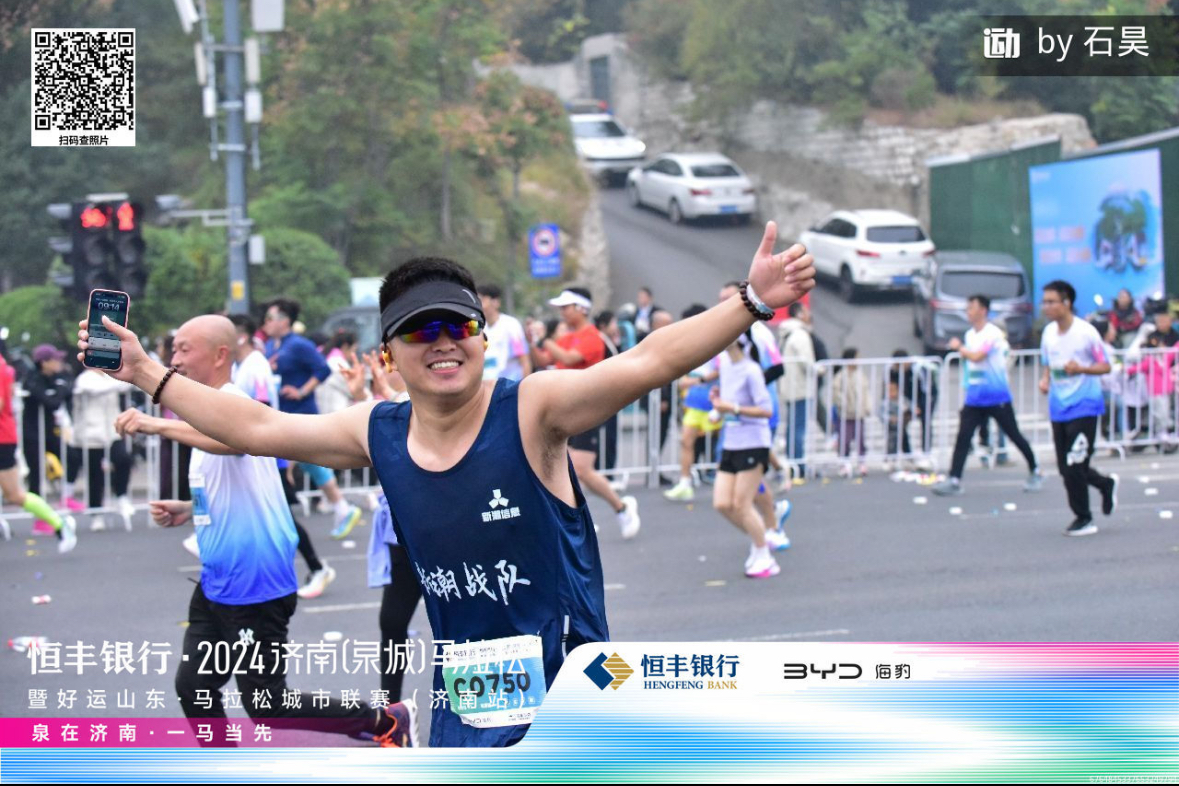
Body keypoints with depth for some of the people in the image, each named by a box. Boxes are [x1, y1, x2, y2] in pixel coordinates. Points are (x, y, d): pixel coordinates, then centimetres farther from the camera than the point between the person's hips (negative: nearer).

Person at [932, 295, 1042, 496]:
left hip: (997, 397, -6)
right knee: (963, 436, -6)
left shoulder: (993, 333, -13)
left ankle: (1035, 472, 20)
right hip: (974, 398, 6)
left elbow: (977, 356, -24)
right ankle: (954, 480, -11)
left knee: (1014, 435, 4)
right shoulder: (970, 335, 11)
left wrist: (959, 347, -10)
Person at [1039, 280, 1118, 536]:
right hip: (1058, 407, 6)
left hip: (1084, 406, -6)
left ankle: (1084, 519, 6)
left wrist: (1081, 369, -24)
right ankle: (1106, 485, 34)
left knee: (1075, 466, -9)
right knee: (1065, 467, 8)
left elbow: (1105, 366, -6)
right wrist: (1045, 379, -2)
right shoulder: (1048, 332, 7)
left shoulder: (1086, 332, -11)